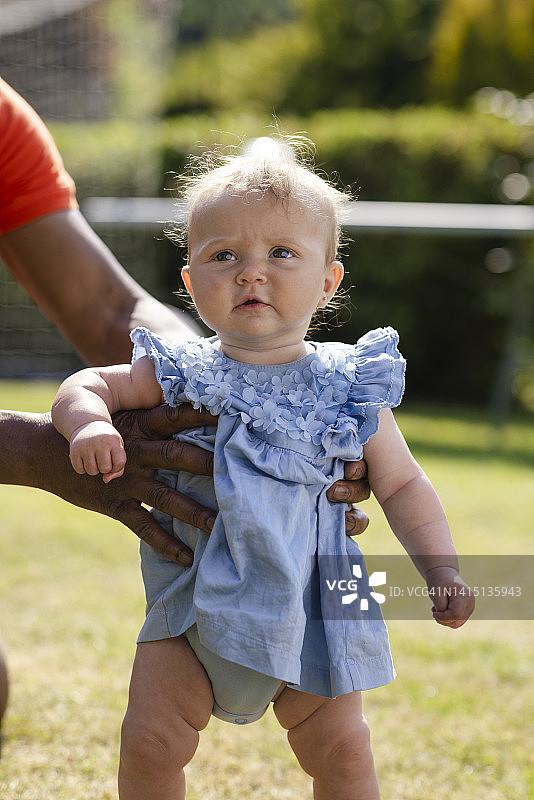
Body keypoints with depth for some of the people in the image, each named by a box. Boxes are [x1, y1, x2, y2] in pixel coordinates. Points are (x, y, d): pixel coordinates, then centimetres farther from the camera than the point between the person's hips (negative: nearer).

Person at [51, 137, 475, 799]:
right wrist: (90, 423, -23)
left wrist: (443, 573, -7)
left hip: (308, 610, 0)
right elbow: (89, 385, 0)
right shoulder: (180, 376, -6)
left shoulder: (349, 390, -5)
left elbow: (402, 485, 3)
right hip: (195, 604, 0)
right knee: (150, 743, -4)